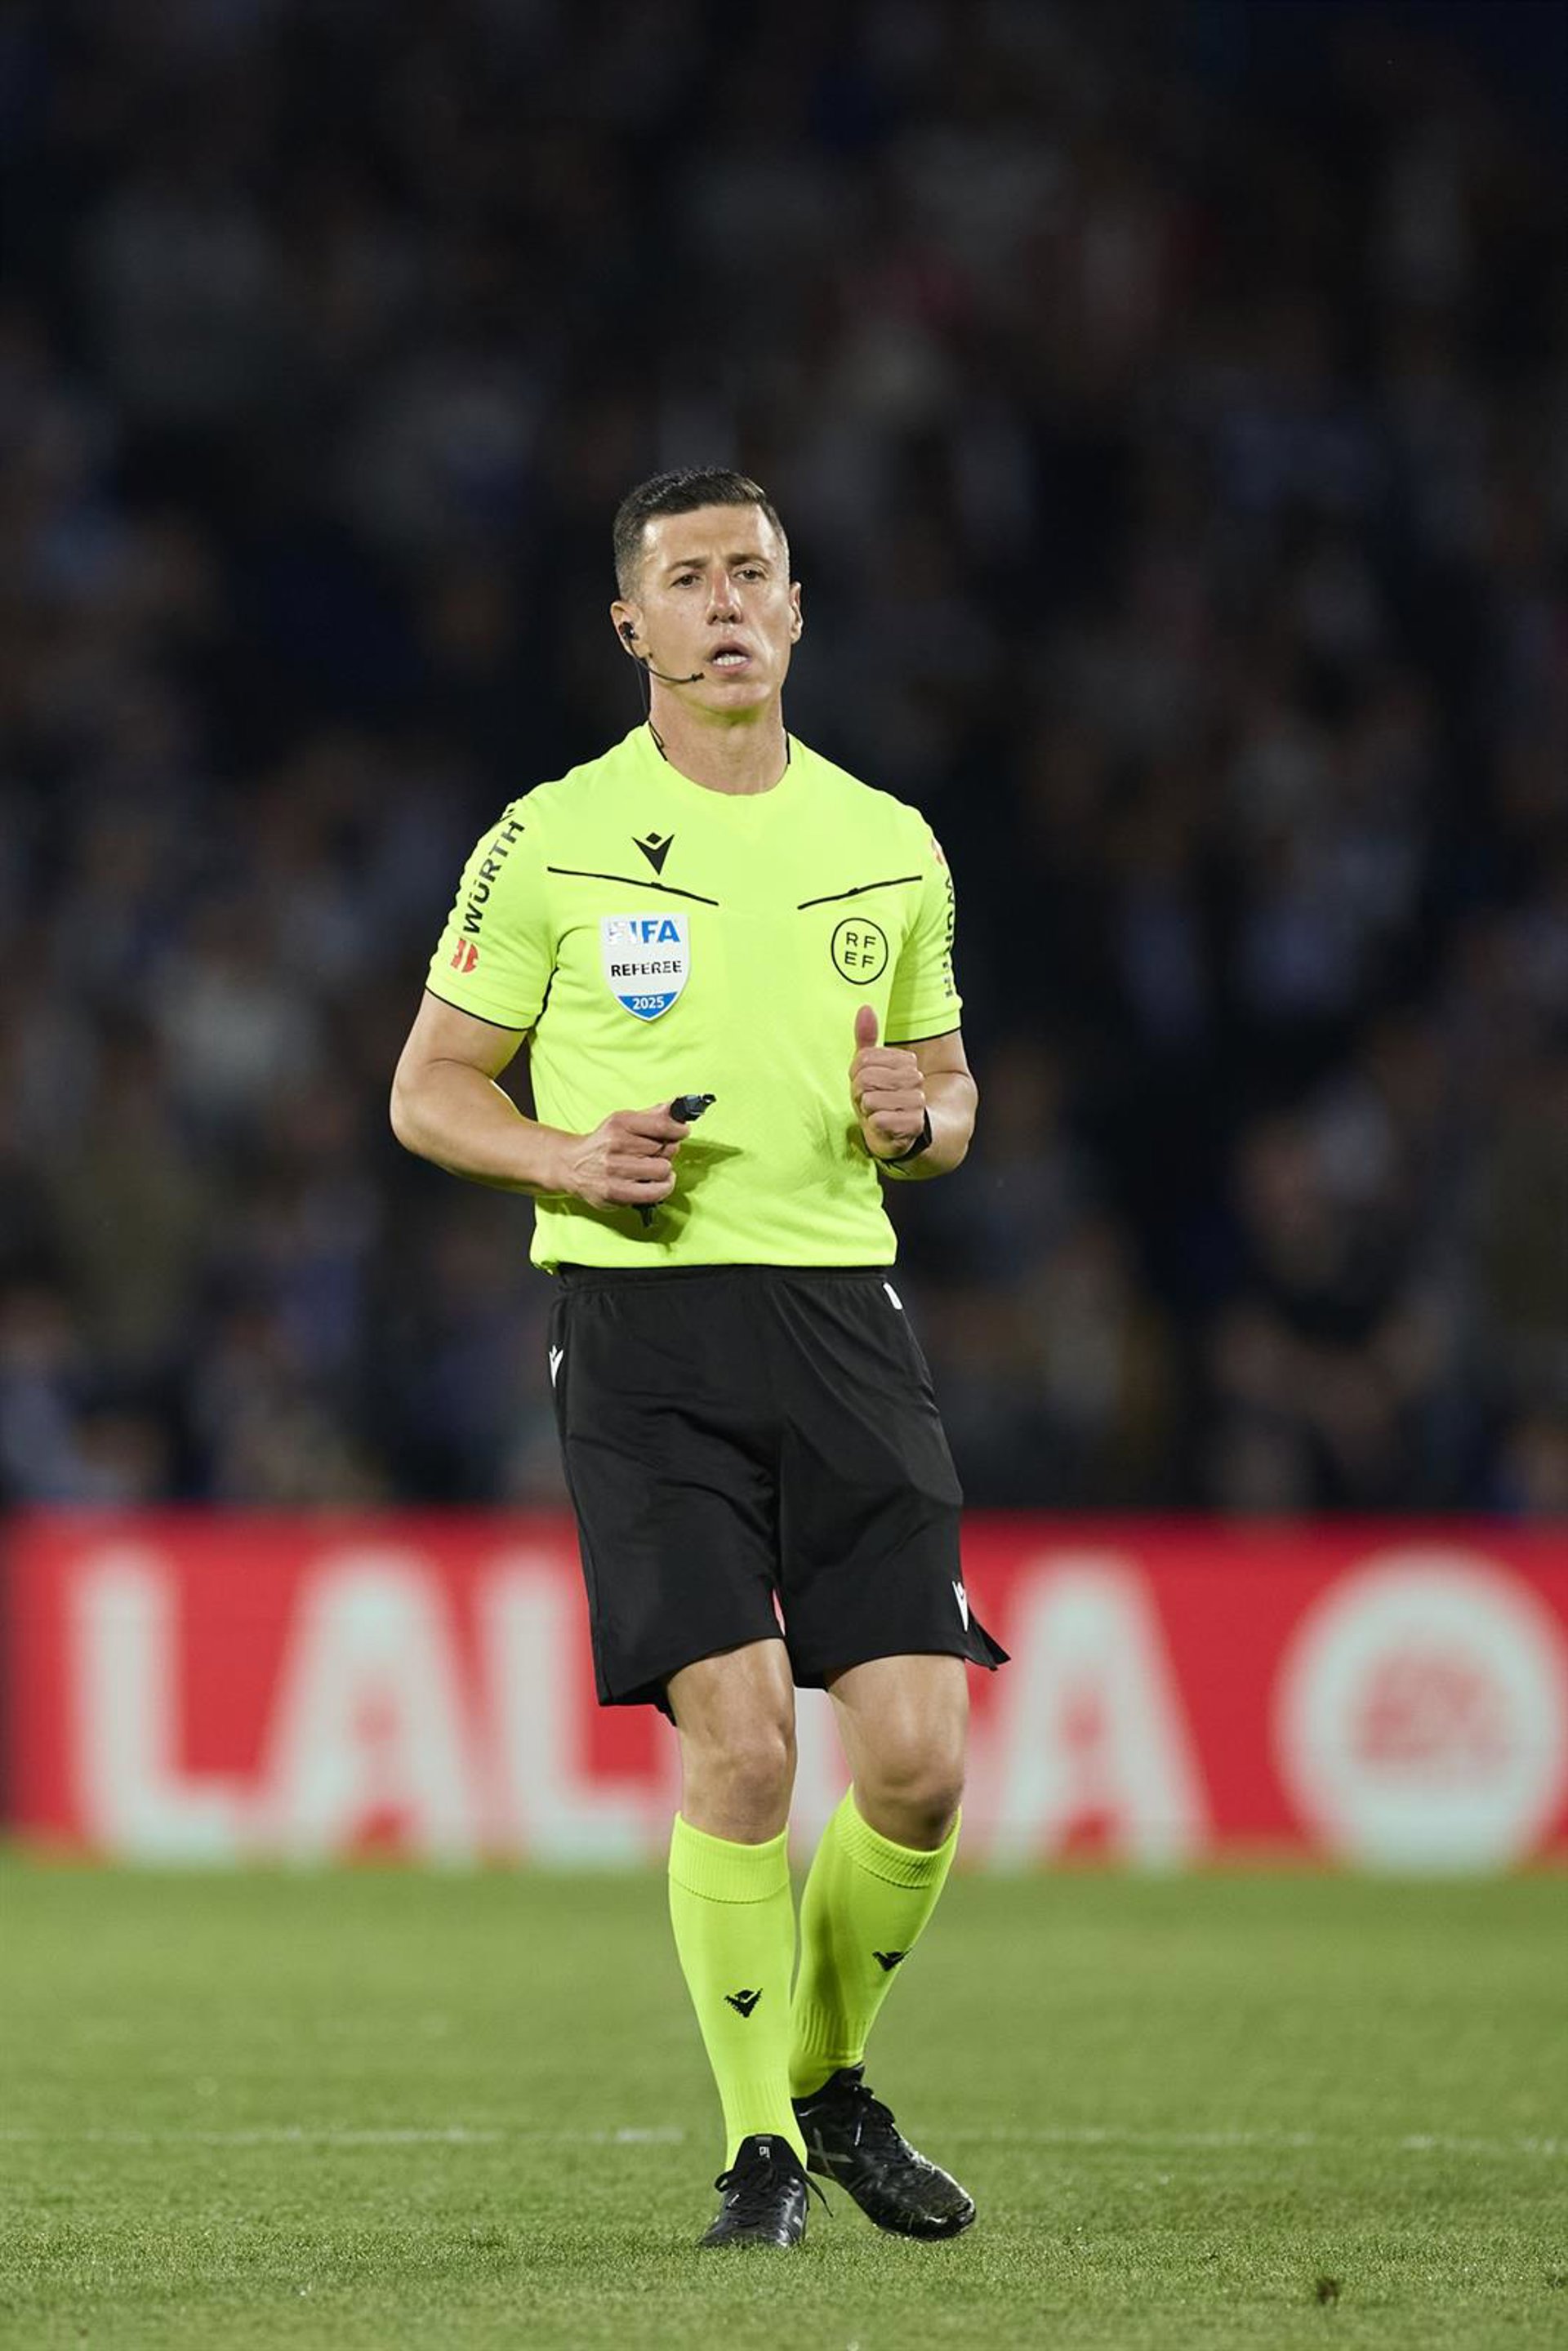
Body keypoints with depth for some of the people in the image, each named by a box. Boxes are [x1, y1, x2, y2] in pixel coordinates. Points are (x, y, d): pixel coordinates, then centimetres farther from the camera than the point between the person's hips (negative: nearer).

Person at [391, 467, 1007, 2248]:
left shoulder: (887, 846, 12)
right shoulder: (554, 843, 2)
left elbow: (947, 1088, 23)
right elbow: (427, 1093, 6)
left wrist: (916, 1118, -2)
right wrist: (571, 1159, -13)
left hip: (842, 1309, 3)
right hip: (641, 1316, -3)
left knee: (918, 1757, -5)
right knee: (741, 1742, -14)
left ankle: (829, 2076, 21)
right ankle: (760, 2143, 1)